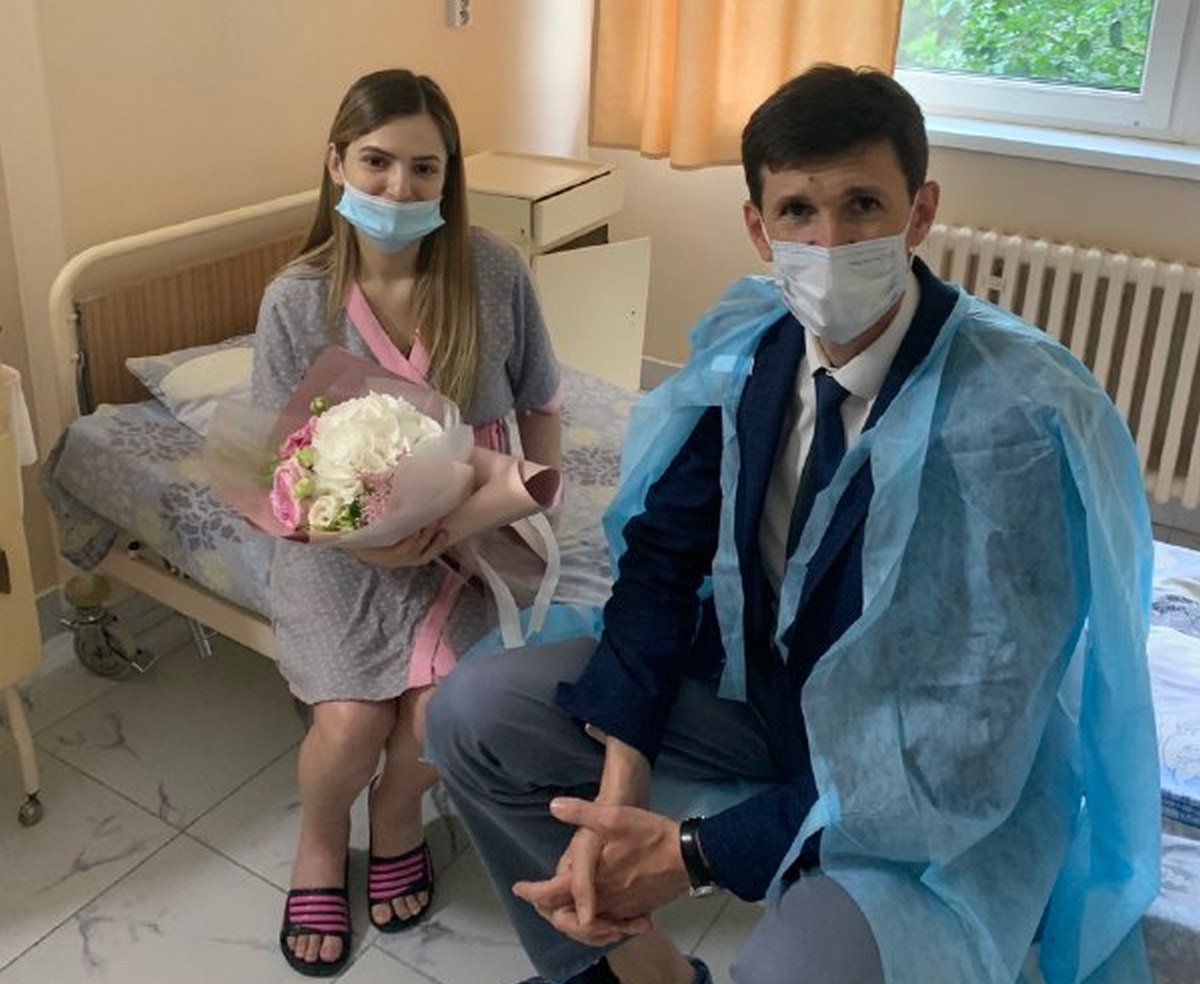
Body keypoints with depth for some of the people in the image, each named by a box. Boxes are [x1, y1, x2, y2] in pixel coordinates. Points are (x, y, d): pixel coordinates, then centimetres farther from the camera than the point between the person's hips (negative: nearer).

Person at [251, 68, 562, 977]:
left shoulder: (493, 271, -12)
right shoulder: (297, 299, -13)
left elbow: (539, 401, 4)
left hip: (464, 527, 1)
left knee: (439, 712, -18)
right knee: (350, 723, -17)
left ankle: (397, 820, 20)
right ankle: (320, 845, 21)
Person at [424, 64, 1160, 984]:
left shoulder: (1014, 420, -28)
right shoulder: (747, 348, -11)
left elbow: (966, 756, -27)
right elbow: (663, 552, -4)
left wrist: (698, 852, -25)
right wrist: (620, 787, -17)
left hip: (953, 795, -5)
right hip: (763, 689, 6)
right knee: (476, 711, -2)